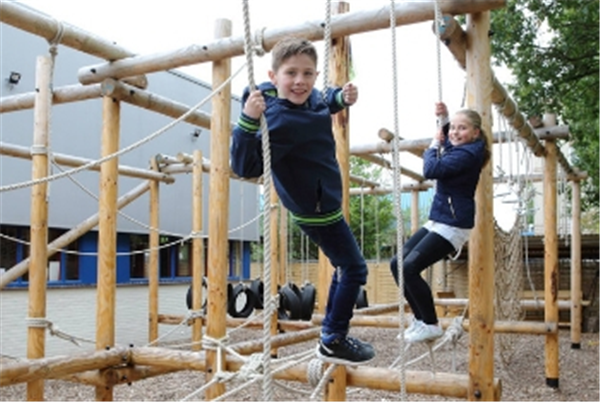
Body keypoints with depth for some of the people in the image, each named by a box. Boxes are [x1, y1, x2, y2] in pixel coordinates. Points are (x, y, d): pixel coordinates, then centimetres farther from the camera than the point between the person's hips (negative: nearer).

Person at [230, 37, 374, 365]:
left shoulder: (311, 97, -6)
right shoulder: (278, 120, -31)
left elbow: (325, 102, 20)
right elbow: (246, 168, -38)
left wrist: (342, 97, 0)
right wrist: (248, 122, -49)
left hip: (323, 203, 10)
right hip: (316, 210, -10)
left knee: (344, 266, 22)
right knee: (354, 269, 0)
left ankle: (332, 332, 37)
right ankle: (333, 342, 14)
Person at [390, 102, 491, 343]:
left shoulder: (468, 154, -17)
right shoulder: (459, 148, 12)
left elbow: (431, 170, -27)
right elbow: (447, 136, 34)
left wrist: (434, 145, -8)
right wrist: (443, 118, 13)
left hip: (453, 226, -10)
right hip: (437, 222, 10)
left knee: (410, 267, -18)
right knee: (397, 264, 5)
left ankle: (431, 325, -4)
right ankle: (420, 319, 14)